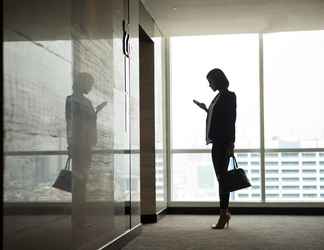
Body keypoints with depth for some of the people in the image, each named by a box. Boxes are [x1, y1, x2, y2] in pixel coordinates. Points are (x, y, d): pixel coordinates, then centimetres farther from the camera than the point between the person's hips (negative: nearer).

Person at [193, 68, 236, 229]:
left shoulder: (229, 96, -9)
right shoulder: (220, 96, 17)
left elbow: (231, 120, -15)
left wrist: (231, 143, -19)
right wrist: (205, 109, 22)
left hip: (223, 143, -9)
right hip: (217, 142, 9)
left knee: (222, 177, -8)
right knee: (221, 177, 12)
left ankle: (224, 214, -5)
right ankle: (224, 212, 18)